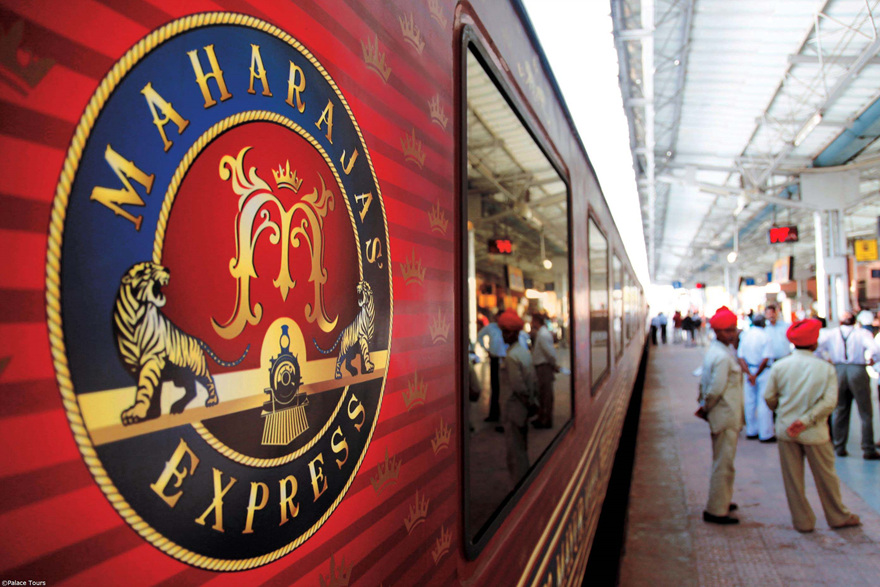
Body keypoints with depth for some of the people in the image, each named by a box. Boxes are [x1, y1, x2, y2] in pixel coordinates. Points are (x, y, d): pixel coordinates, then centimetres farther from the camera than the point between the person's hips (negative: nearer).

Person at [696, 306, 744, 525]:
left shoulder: (715, 350, 10)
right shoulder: (723, 357, -22)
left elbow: (705, 382, 14)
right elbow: (716, 389, -25)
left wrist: (704, 406, 12)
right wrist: (706, 408, -10)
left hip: (721, 415, 10)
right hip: (726, 416, -10)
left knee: (721, 462, 21)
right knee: (723, 464, -2)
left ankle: (720, 502, 35)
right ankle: (715, 511, 5)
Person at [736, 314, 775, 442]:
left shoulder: (744, 335, 2)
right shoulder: (764, 336, -12)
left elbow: (740, 357, -4)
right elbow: (766, 359, -17)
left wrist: (749, 374, -10)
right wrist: (756, 375, -11)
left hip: (749, 370, 5)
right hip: (763, 371, -5)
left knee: (750, 401, 12)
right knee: (763, 403, -1)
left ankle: (751, 431, 21)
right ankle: (765, 434, 4)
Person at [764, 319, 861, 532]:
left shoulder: (779, 366, -6)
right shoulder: (826, 368, -9)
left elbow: (769, 398, -1)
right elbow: (829, 402, -18)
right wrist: (807, 420, -16)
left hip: (786, 429, 1)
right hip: (814, 432, -1)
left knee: (793, 478, 10)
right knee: (825, 476, 17)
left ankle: (802, 521, 20)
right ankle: (838, 517, 33)